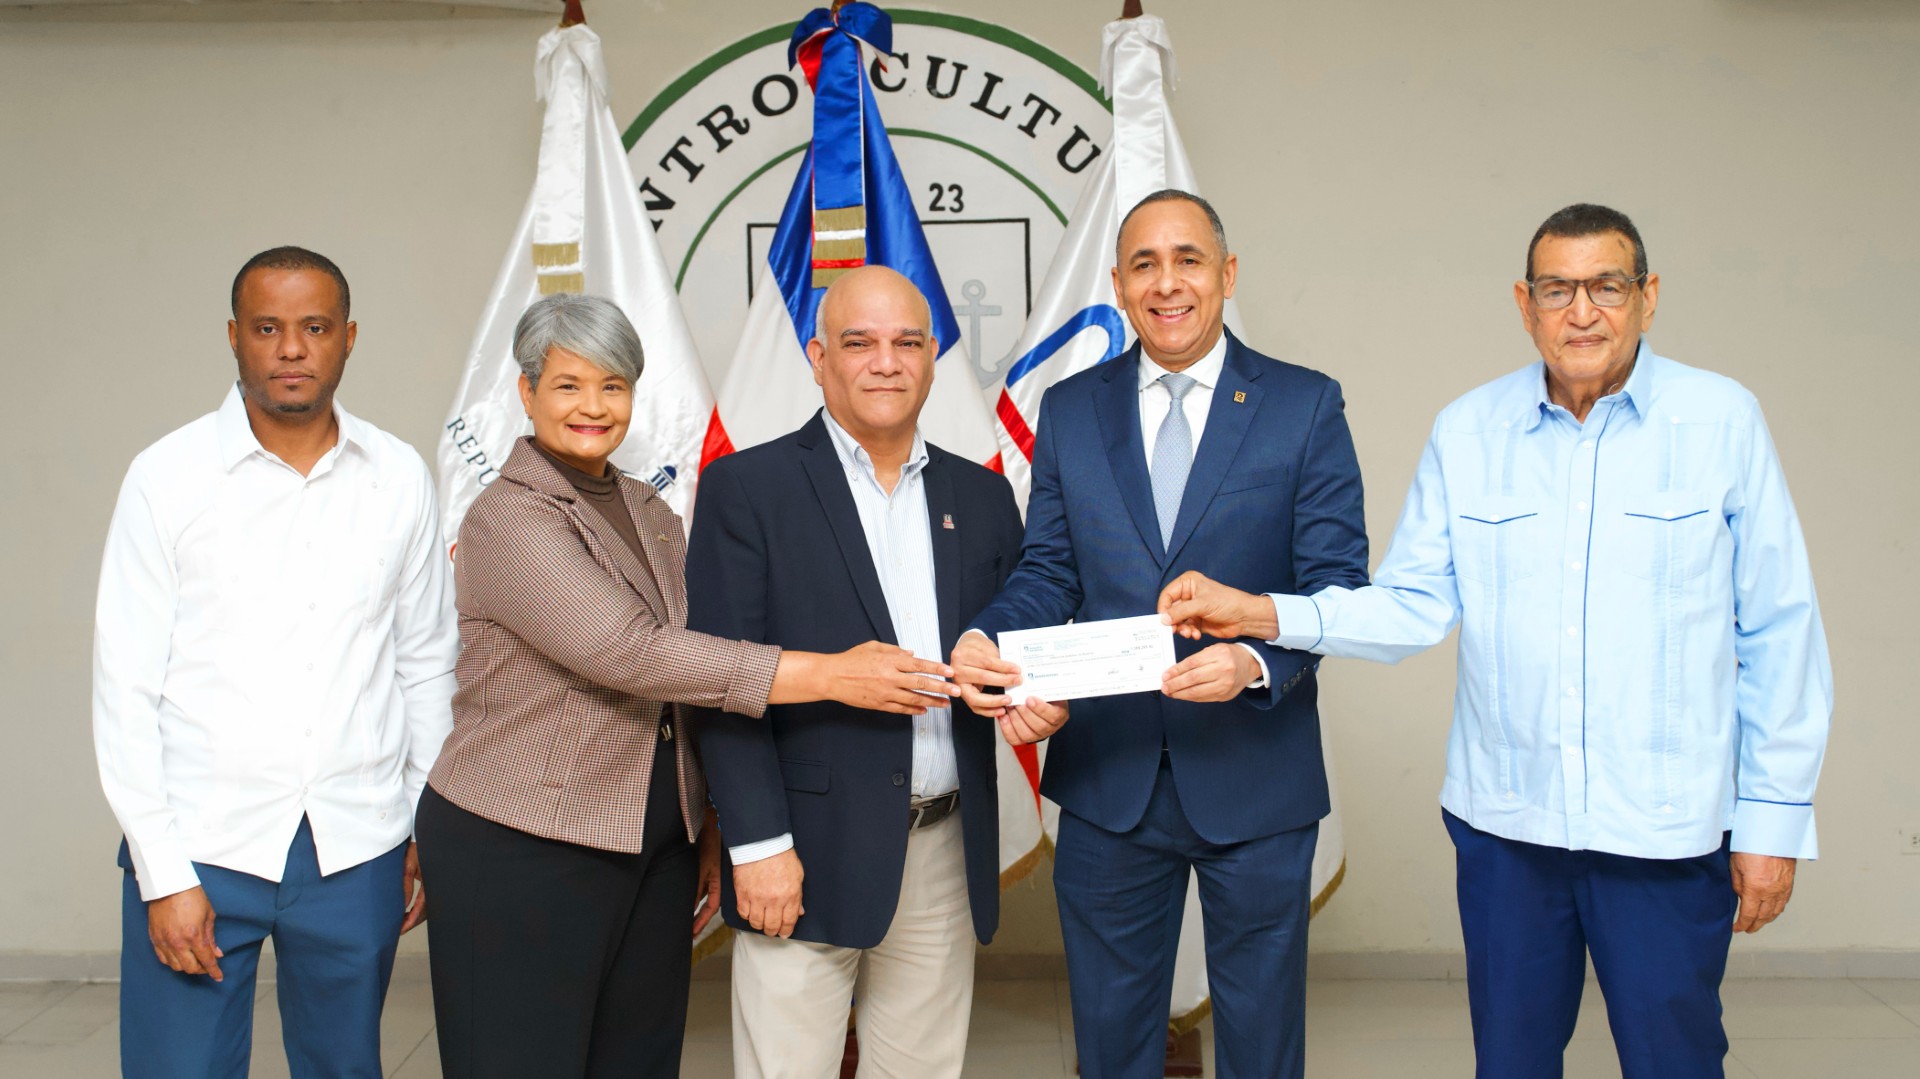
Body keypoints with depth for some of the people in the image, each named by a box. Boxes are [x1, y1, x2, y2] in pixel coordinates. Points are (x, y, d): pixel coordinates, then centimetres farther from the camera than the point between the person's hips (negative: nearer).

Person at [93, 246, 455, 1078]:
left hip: (357, 852, 2)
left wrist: (433, 828, 8)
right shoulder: (168, 476, -3)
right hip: (199, 848, -2)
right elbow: (126, 688, -4)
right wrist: (162, 872, -7)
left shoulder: (399, 478, 3)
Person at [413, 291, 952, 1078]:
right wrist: (827, 675, -28)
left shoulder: (650, 514, 11)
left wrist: (709, 831, 11)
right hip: (521, 854, -6)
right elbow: (626, 653, -26)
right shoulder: (508, 519, -13)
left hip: (656, 848, 7)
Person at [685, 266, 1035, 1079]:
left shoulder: (983, 496, 11)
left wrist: (1031, 694, -8)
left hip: (948, 852, 4)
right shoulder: (745, 488, -3)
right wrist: (757, 842, -12)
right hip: (808, 852, -4)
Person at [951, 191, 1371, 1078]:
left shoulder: (1306, 406, -3)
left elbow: (1337, 580, -8)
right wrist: (987, 639, -17)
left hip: (1254, 780, -2)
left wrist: (1256, 659, -28)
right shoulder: (1070, 409, 6)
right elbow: (1049, 570, 4)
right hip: (1106, 779, 2)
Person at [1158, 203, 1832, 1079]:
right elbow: (1415, 605, 1)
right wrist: (1263, 614, -14)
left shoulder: (1722, 420, -2)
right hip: (1503, 818, 2)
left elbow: (1778, 634, 0)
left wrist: (1774, 818, -1)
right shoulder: (1466, 432, 3)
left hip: (1668, 831, -2)